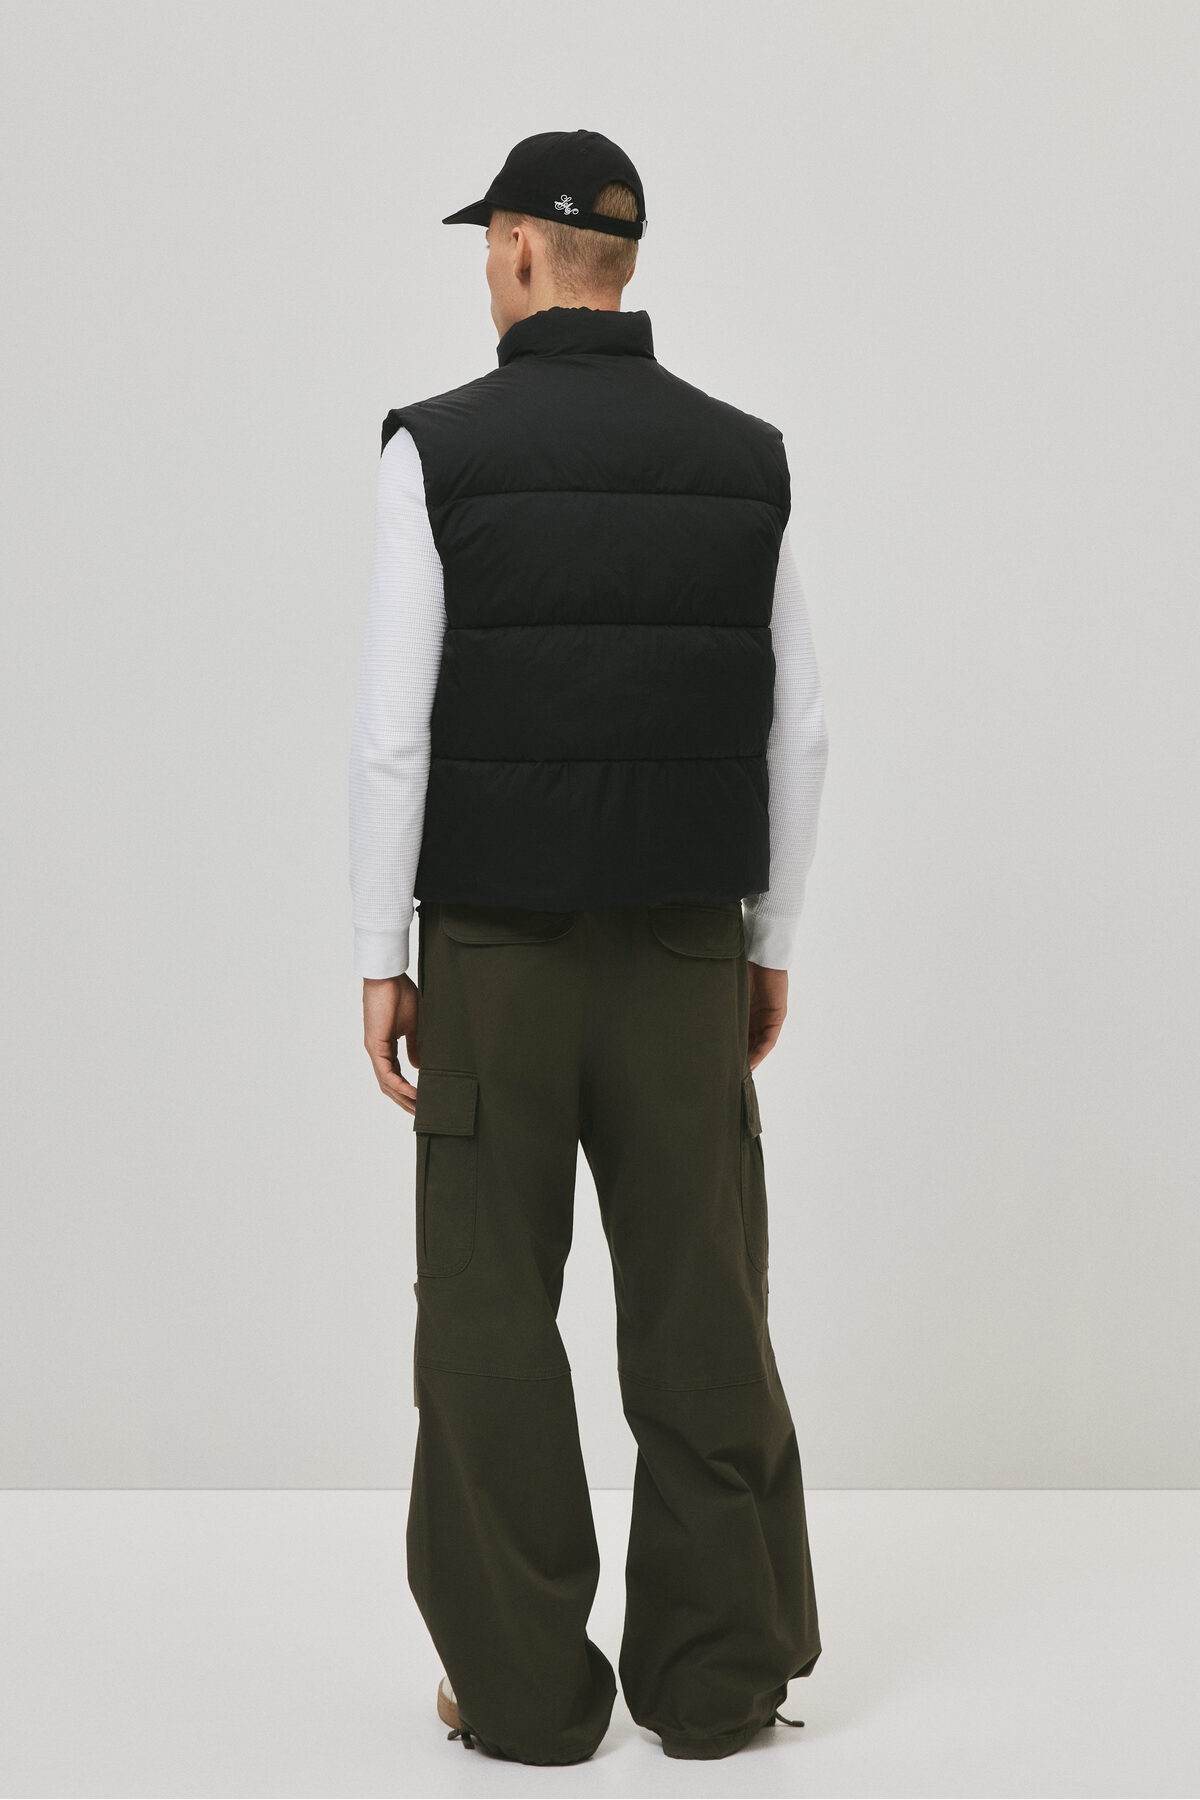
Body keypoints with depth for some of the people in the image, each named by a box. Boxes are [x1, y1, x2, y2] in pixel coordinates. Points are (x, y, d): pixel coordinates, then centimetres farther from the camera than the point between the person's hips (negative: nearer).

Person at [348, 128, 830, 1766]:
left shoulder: (439, 449, -8)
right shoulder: (743, 456, 3)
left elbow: (393, 731, -11)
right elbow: (795, 733, 3)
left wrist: (379, 960, -4)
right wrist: (772, 944, 13)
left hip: (498, 954, -2)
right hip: (682, 955, 3)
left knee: (494, 1314, 6)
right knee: (701, 1309, 8)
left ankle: (524, 1686, 9)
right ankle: (717, 1676, 11)